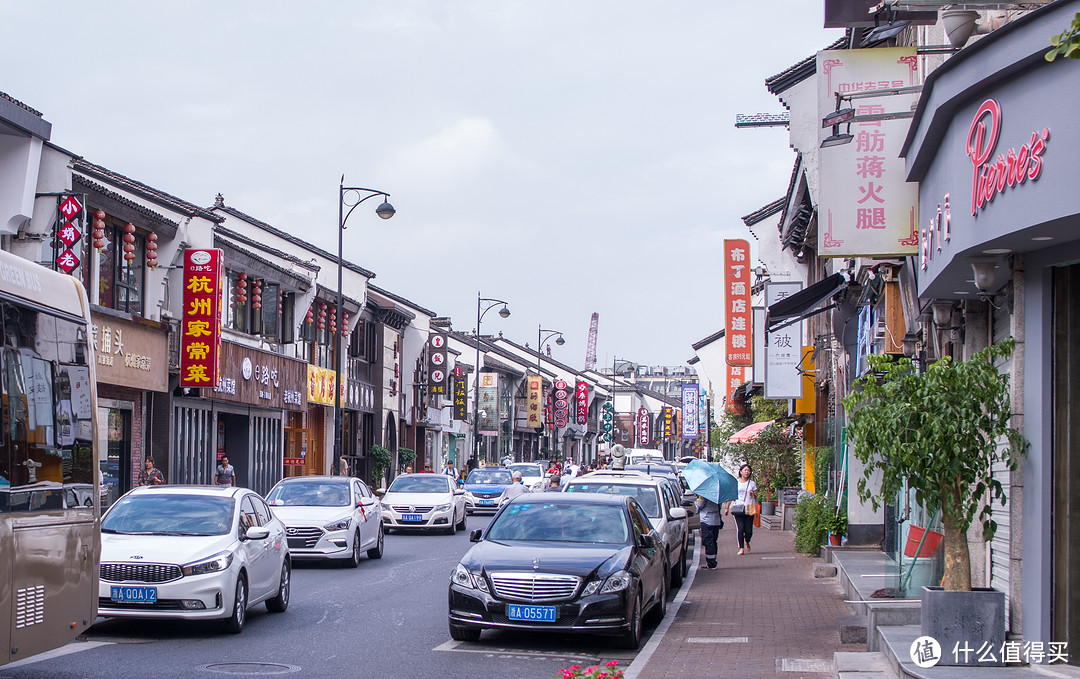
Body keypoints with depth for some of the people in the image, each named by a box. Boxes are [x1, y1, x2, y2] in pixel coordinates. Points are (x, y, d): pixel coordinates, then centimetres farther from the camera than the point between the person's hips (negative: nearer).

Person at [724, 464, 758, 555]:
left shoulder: (752, 483, 13)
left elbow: (756, 497, 13)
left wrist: (753, 494, -9)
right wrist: (727, 508, 9)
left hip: (749, 509, 1)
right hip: (738, 508, -1)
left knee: (749, 530, -2)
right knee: (740, 529, -12)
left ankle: (747, 542, 30)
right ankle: (741, 548, -4)